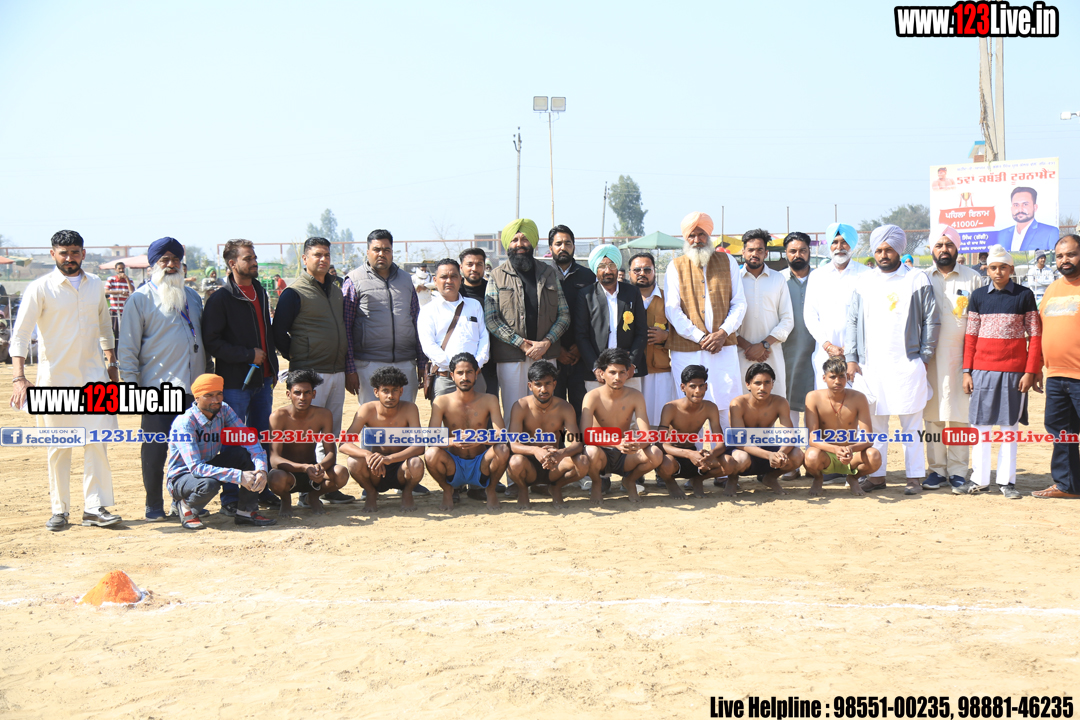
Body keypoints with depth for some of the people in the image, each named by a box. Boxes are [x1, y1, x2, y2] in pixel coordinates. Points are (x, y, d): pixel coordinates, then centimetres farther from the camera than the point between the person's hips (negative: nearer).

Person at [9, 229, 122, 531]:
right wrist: (19, 377, -22)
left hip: (93, 375, 3)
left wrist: (112, 365, 18)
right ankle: (59, 509, 13)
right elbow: (20, 334, -11)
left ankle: (95, 507, -1)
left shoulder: (96, 286, 8)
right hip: (55, 377, -3)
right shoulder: (40, 288, -5)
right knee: (58, 447, 3)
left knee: (97, 442, -5)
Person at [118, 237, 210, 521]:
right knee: (155, 450, 0)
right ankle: (154, 505, 11)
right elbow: (127, 348, -2)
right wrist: (131, 386, -8)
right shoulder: (141, 299, 0)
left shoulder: (192, 297, 17)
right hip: (158, 389, -5)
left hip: (194, 389, 5)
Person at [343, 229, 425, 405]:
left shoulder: (405, 279, 15)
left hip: (406, 364, 3)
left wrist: (422, 364, 11)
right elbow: (345, 328, 0)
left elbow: (416, 322, 17)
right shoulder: (355, 280, 3)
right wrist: (349, 369, -7)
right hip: (369, 364, -3)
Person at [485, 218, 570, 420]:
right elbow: (490, 320, -3)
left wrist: (547, 342, -7)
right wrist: (521, 343, -12)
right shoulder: (497, 276, 5)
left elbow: (564, 314, 9)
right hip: (511, 357, -2)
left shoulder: (549, 273, 13)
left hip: (545, 355, 2)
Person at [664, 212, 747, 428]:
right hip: (687, 350, -1)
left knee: (727, 406, -3)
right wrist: (700, 337, -11)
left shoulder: (727, 262, 12)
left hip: (724, 347, 1)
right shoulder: (676, 267, 8)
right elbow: (672, 310, 0)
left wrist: (723, 332, -8)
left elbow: (739, 303, 9)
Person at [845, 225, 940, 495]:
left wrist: (924, 357, 0)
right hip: (870, 365, 3)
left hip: (907, 365, -3)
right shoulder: (864, 282, 13)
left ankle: (915, 476, 5)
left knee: (911, 424, -1)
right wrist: (851, 358, 6)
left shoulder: (918, 280, 4)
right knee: (873, 422, 5)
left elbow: (931, 321, 5)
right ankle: (876, 475, 12)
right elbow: (853, 321, 14)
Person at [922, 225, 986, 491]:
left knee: (959, 414, -2)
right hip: (929, 357, 2)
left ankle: (957, 471, 5)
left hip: (961, 356, -2)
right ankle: (936, 470, 10)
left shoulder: (973, 279, 6)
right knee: (932, 414, 3)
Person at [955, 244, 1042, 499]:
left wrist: (1031, 371, -7)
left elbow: (1035, 336, 0)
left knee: (1009, 424, 5)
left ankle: (1007, 480, 13)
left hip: (1014, 370, -2)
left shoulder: (1025, 295, 0)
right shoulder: (978, 296, 5)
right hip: (983, 369, 2)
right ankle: (979, 479, 13)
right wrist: (967, 371, 2)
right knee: (981, 423, 5)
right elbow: (971, 336, 7)